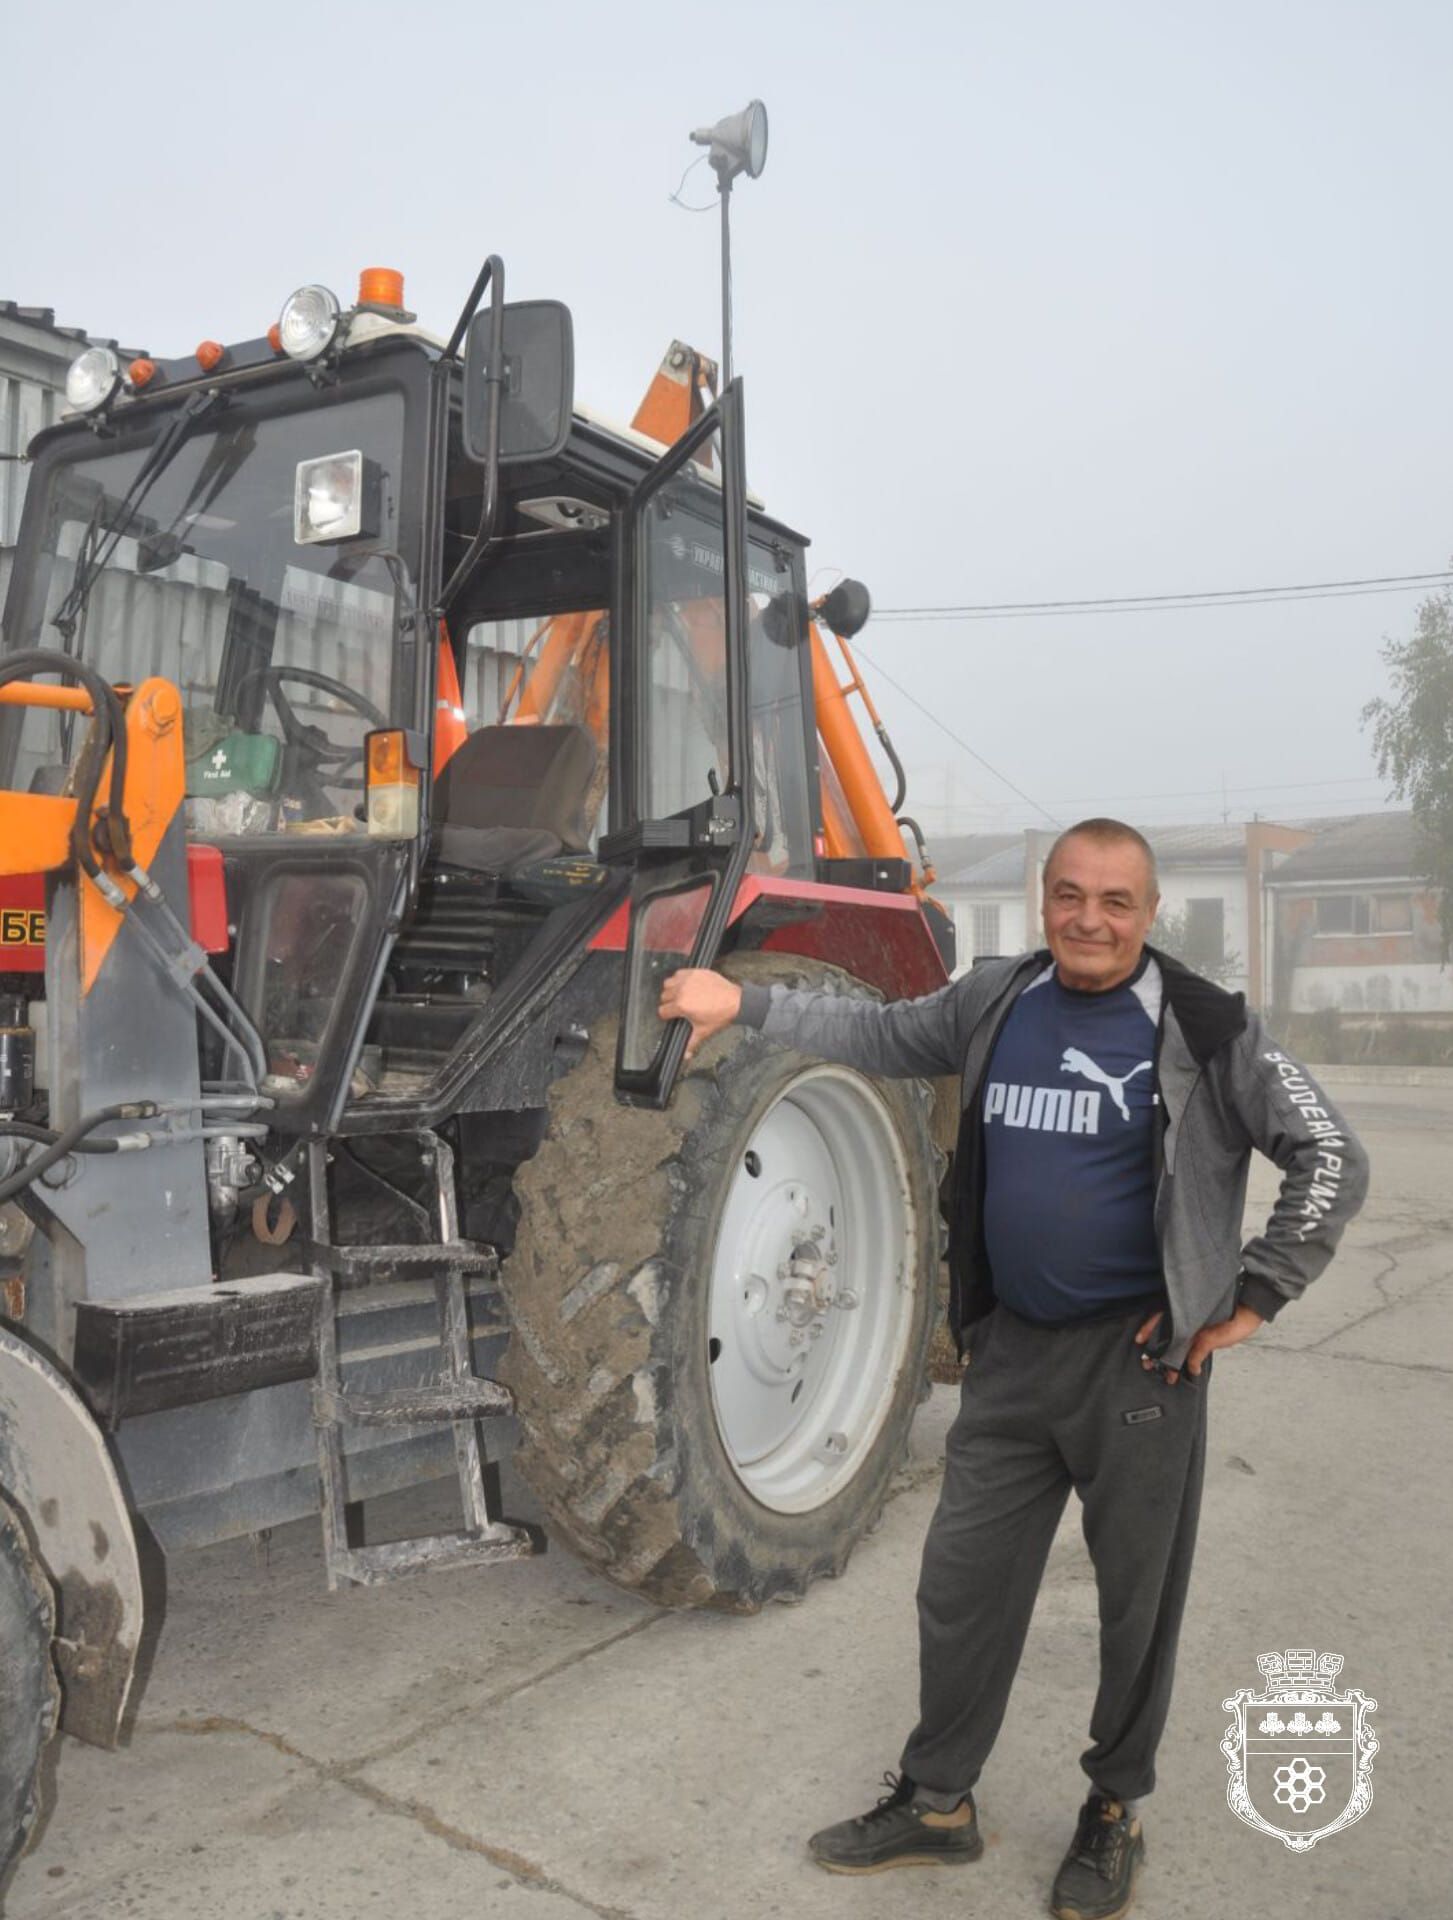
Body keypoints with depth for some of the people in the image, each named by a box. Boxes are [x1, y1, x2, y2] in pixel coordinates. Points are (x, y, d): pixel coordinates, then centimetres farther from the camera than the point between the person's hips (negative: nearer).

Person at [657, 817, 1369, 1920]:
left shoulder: (1204, 1030, -10)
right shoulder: (994, 1003, 2)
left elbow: (1331, 1160, -7)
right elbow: (876, 1036, 12)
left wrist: (1255, 1296, -10)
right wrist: (744, 1004, 3)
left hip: (1140, 1357, -3)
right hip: (1012, 1347, 4)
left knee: (1137, 1601, 12)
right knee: (963, 1585, 13)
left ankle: (1115, 1812, 37)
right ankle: (937, 1801, 33)